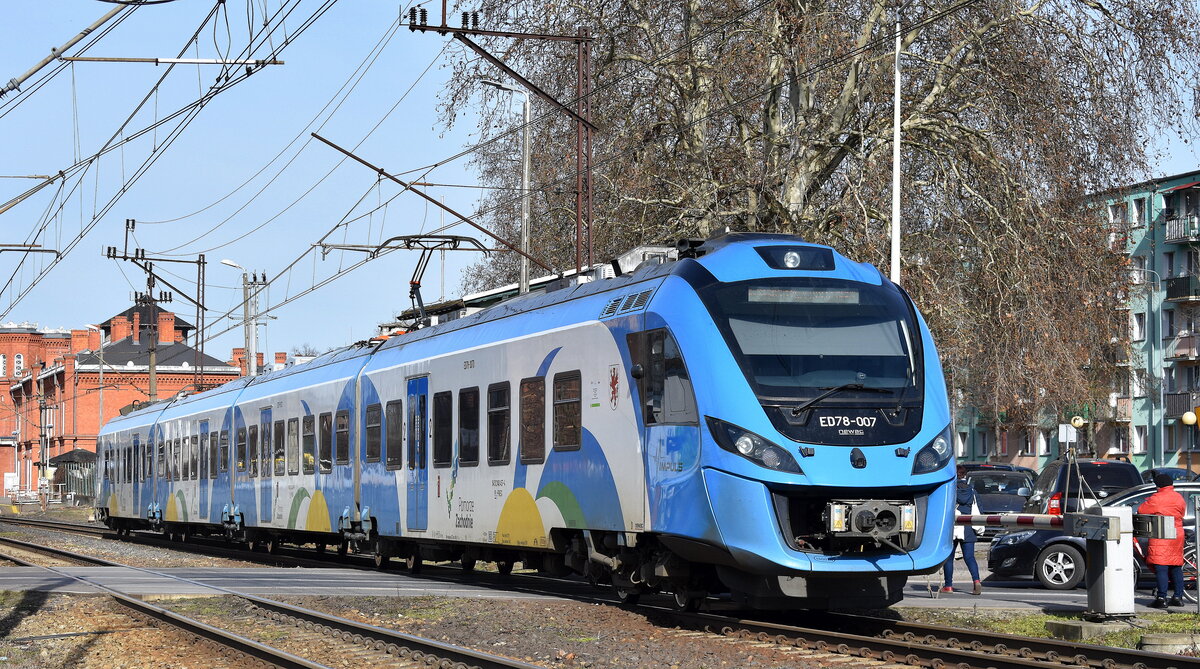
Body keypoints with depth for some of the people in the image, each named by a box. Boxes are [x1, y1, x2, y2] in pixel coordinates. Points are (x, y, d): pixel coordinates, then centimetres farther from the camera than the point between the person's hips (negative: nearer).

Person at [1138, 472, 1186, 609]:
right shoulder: (1179, 497, 9)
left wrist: (1147, 502, 15)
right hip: (1177, 535, 7)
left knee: (1161, 568, -7)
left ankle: (1161, 598, -10)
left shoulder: (1156, 499, -12)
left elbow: (1141, 510, -4)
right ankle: (1178, 597, 16)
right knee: (1176, 568, 13)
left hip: (1161, 537, -7)